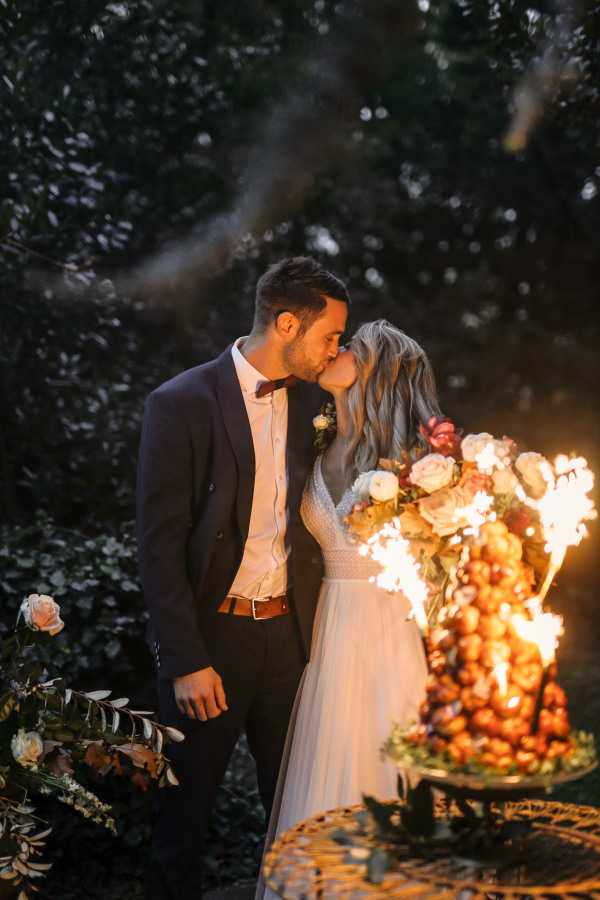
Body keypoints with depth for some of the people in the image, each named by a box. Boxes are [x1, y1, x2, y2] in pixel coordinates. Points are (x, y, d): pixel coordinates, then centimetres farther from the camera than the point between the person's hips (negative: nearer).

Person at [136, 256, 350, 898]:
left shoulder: (309, 401, 4)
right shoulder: (180, 404, -12)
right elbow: (159, 546, -13)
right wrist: (186, 662, -15)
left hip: (289, 632, 5)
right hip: (210, 635, -4)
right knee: (185, 805, 13)